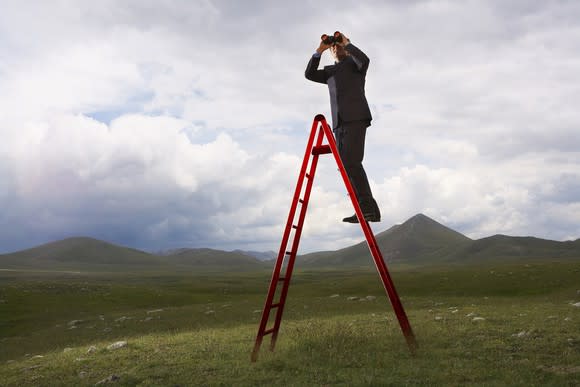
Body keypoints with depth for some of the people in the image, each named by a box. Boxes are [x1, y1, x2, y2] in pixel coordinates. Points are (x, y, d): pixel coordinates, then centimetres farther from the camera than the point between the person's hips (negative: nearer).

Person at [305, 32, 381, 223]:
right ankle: (369, 210, -3)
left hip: (356, 118, -7)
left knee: (351, 162, -22)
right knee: (344, 165, -4)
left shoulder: (355, 62, 12)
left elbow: (365, 60, -12)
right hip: (340, 123, 7)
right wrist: (320, 49, 11)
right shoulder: (330, 71, 29)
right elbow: (309, 74, 15)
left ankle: (368, 208, -20)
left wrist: (346, 42, 0)